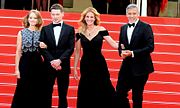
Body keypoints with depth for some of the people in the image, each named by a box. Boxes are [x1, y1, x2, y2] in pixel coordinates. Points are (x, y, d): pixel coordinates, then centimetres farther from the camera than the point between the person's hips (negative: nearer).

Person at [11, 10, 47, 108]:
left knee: (37, 90, 5)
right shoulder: (22, 33, 3)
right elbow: (18, 52, 1)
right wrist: (17, 68, -4)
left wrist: (44, 48, -11)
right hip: (25, 63, -1)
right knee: (23, 90, 0)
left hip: (38, 63, 1)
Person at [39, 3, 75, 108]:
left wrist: (60, 60, -14)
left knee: (63, 94, 4)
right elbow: (43, 48, 0)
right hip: (49, 66, 1)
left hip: (63, 66, 0)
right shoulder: (45, 29, 7)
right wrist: (52, 61, -12)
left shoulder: (70, 29, 5)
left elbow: (71, 48, -2)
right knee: (47, 93, 3)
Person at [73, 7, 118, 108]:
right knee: (86, 93, 5)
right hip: (85, 65, 2)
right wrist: (75, 68, 9)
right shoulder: (80, 32, 3)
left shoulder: (101, 30, -3)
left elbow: (113, 44, -6)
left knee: (104, 90, -3)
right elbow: (77, 51, 8)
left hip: (99, 64, -2)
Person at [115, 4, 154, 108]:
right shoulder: (123, 28, 11)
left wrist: (133, 53, -20)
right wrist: (122, 52, -5)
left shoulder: (146, 27, -7)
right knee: (119, 94, 3)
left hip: (140, 67, -5)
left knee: (137, 97, 4)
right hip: (126, 66, 5)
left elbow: (150, 47, -14)